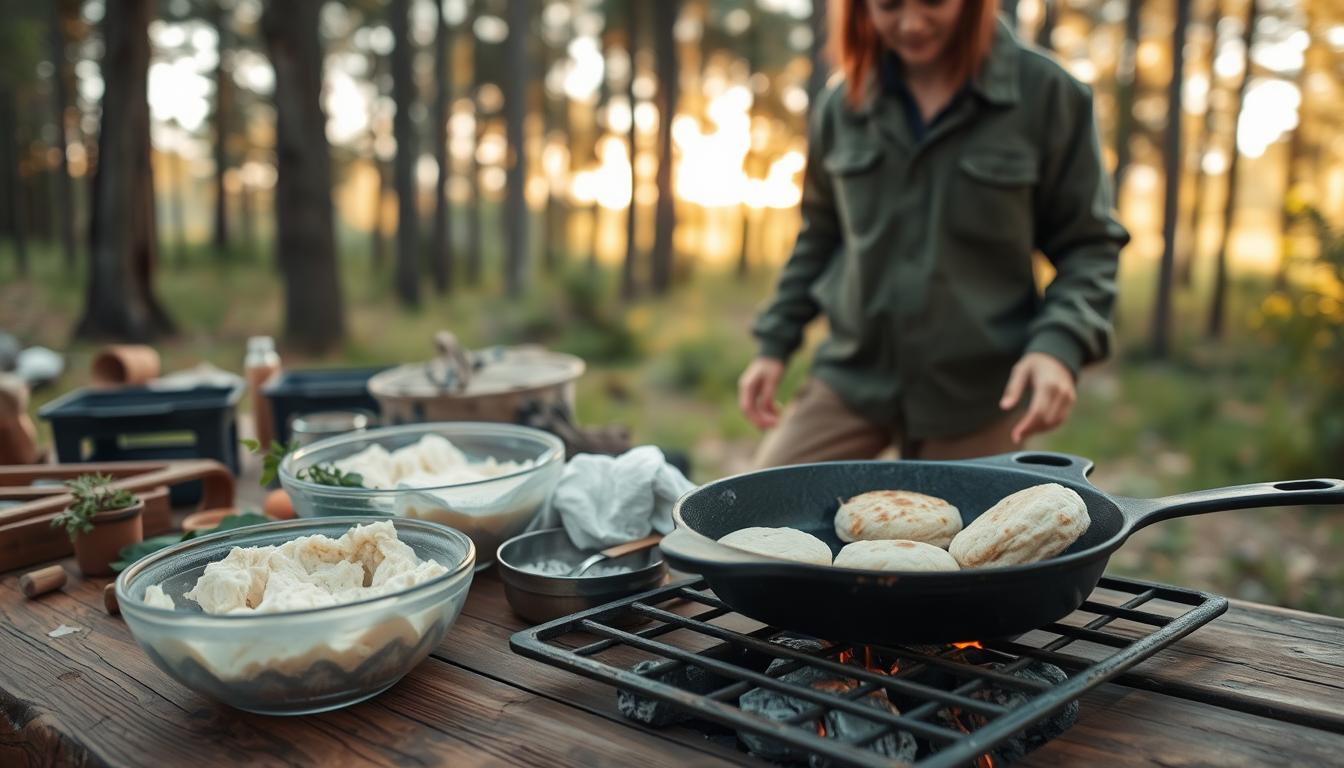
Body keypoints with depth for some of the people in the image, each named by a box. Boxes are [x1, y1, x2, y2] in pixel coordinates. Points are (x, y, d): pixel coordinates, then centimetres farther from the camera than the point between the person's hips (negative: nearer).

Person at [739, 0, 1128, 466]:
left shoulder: (1045, 94, -6)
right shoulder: (842, 106, 2)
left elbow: (1087, 242, -2)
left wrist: (1060, 343, -19)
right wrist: (775, 343, 11)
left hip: (977, 391, -2)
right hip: (851, 375, 3)